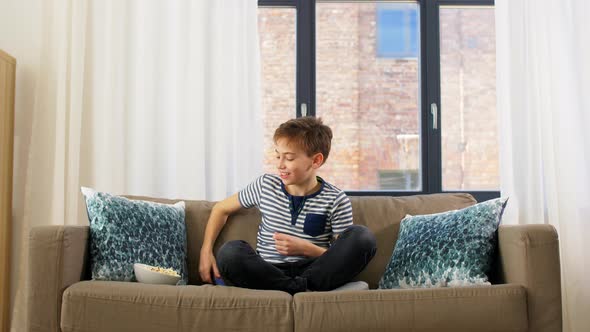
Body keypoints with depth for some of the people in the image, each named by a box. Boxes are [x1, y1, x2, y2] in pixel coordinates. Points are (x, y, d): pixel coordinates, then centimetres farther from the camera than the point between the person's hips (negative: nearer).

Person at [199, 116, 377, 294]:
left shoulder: (337, 201, 0)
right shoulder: (265, 185, 8)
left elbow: (345, 258, 1)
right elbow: (221, 208, 21)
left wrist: (305, 249, -14)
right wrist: (206, 250, 6)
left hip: (313, 272, -1)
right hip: (268, 274, 1)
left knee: (363, 236, -25)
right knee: (230, 252, -31)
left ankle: (298, 287, -26)